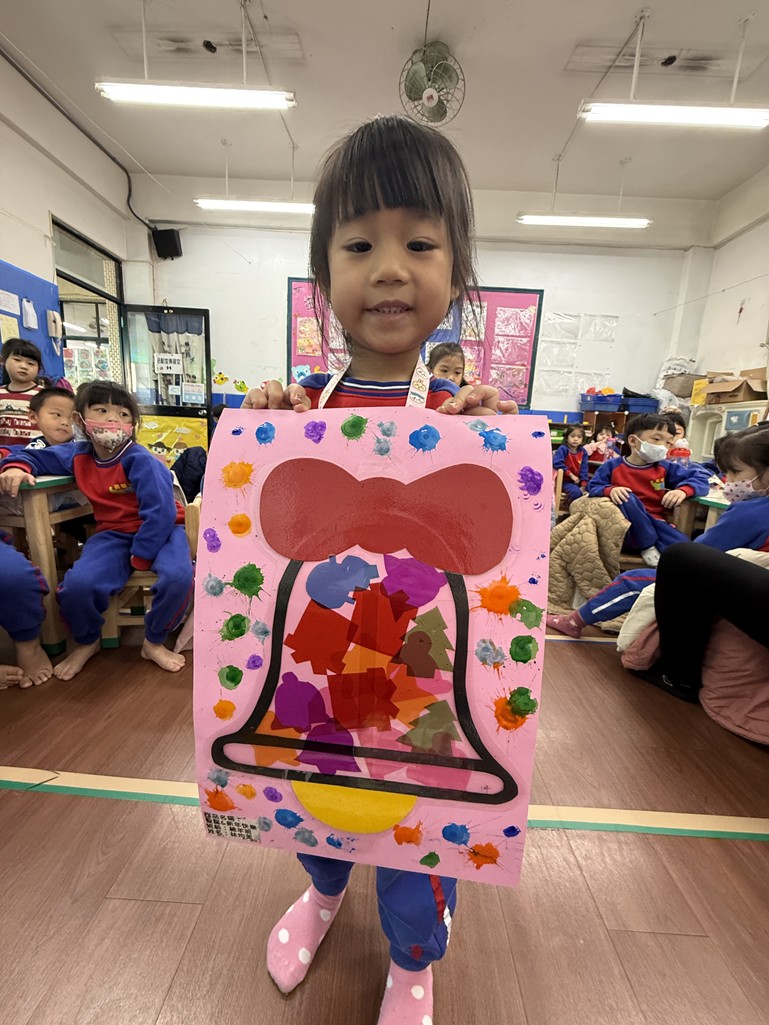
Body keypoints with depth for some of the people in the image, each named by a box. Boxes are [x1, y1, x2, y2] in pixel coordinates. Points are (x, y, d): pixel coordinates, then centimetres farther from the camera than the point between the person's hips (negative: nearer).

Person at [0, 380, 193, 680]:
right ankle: (86, 642, 13)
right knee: (77, 583, -23)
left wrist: (140, 558, -18)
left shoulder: (140, 461, -18)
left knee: (178, 576, -34)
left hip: (160, 530, -4)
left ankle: (154, 642, -4)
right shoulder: (77, 455, 2)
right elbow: (34, 456, 18)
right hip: (114, 534, 4)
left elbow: (160, 513, -22)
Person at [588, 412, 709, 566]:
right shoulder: (613, 465, 0)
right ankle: (648, 546, -20)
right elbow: (592, 488, -1)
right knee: (627, 498, -36)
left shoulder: (665, 468, 8)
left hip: (655, 522, 1)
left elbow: (700, 477, 9)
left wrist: (683, 490, -15)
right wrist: (610, 490, -24)